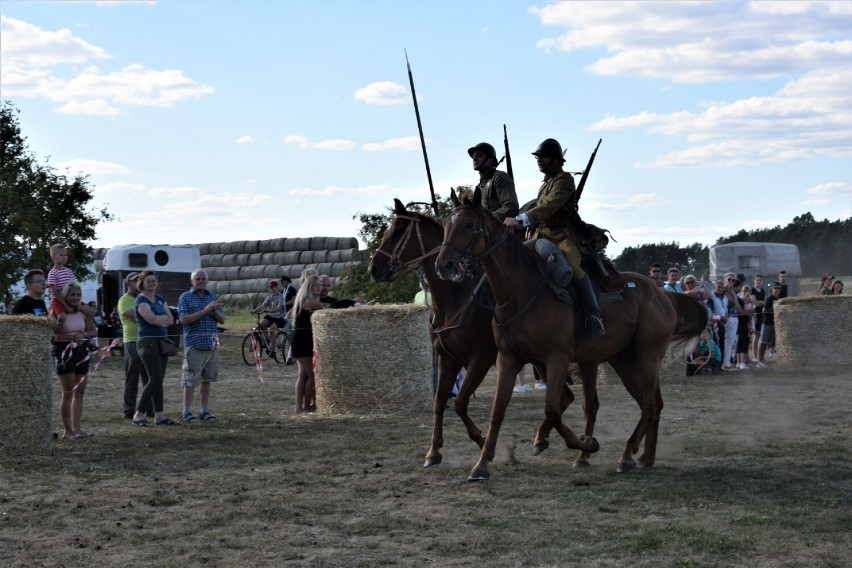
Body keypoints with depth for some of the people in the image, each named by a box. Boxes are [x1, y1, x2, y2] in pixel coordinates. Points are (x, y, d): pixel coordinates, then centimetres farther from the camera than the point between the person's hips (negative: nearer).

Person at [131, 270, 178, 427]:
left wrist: (159, 319, -8)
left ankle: (159, 416, 8)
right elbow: (152, 319, -21)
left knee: (158, 380, 6)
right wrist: (164, 317, -3)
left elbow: (171, 320, 9)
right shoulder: (141, 300, -7)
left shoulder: (160, 299, 17)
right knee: (155, 379, -13)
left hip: (162, 341, 8)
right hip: (148, 342, -8)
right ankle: (139, 415, -8)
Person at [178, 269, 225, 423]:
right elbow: (184, 319, -12)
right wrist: (205, 311, -19)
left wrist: (215, 311, -13)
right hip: (194, 344, -5)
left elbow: (222, 320, 9)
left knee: (207, 379, 8)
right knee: (190, 379, -4)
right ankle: (186, 412, 0)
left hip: (212, 344, 5)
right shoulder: (185, 297, 0)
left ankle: (204, 410, 15)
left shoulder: (213, 297, 13)